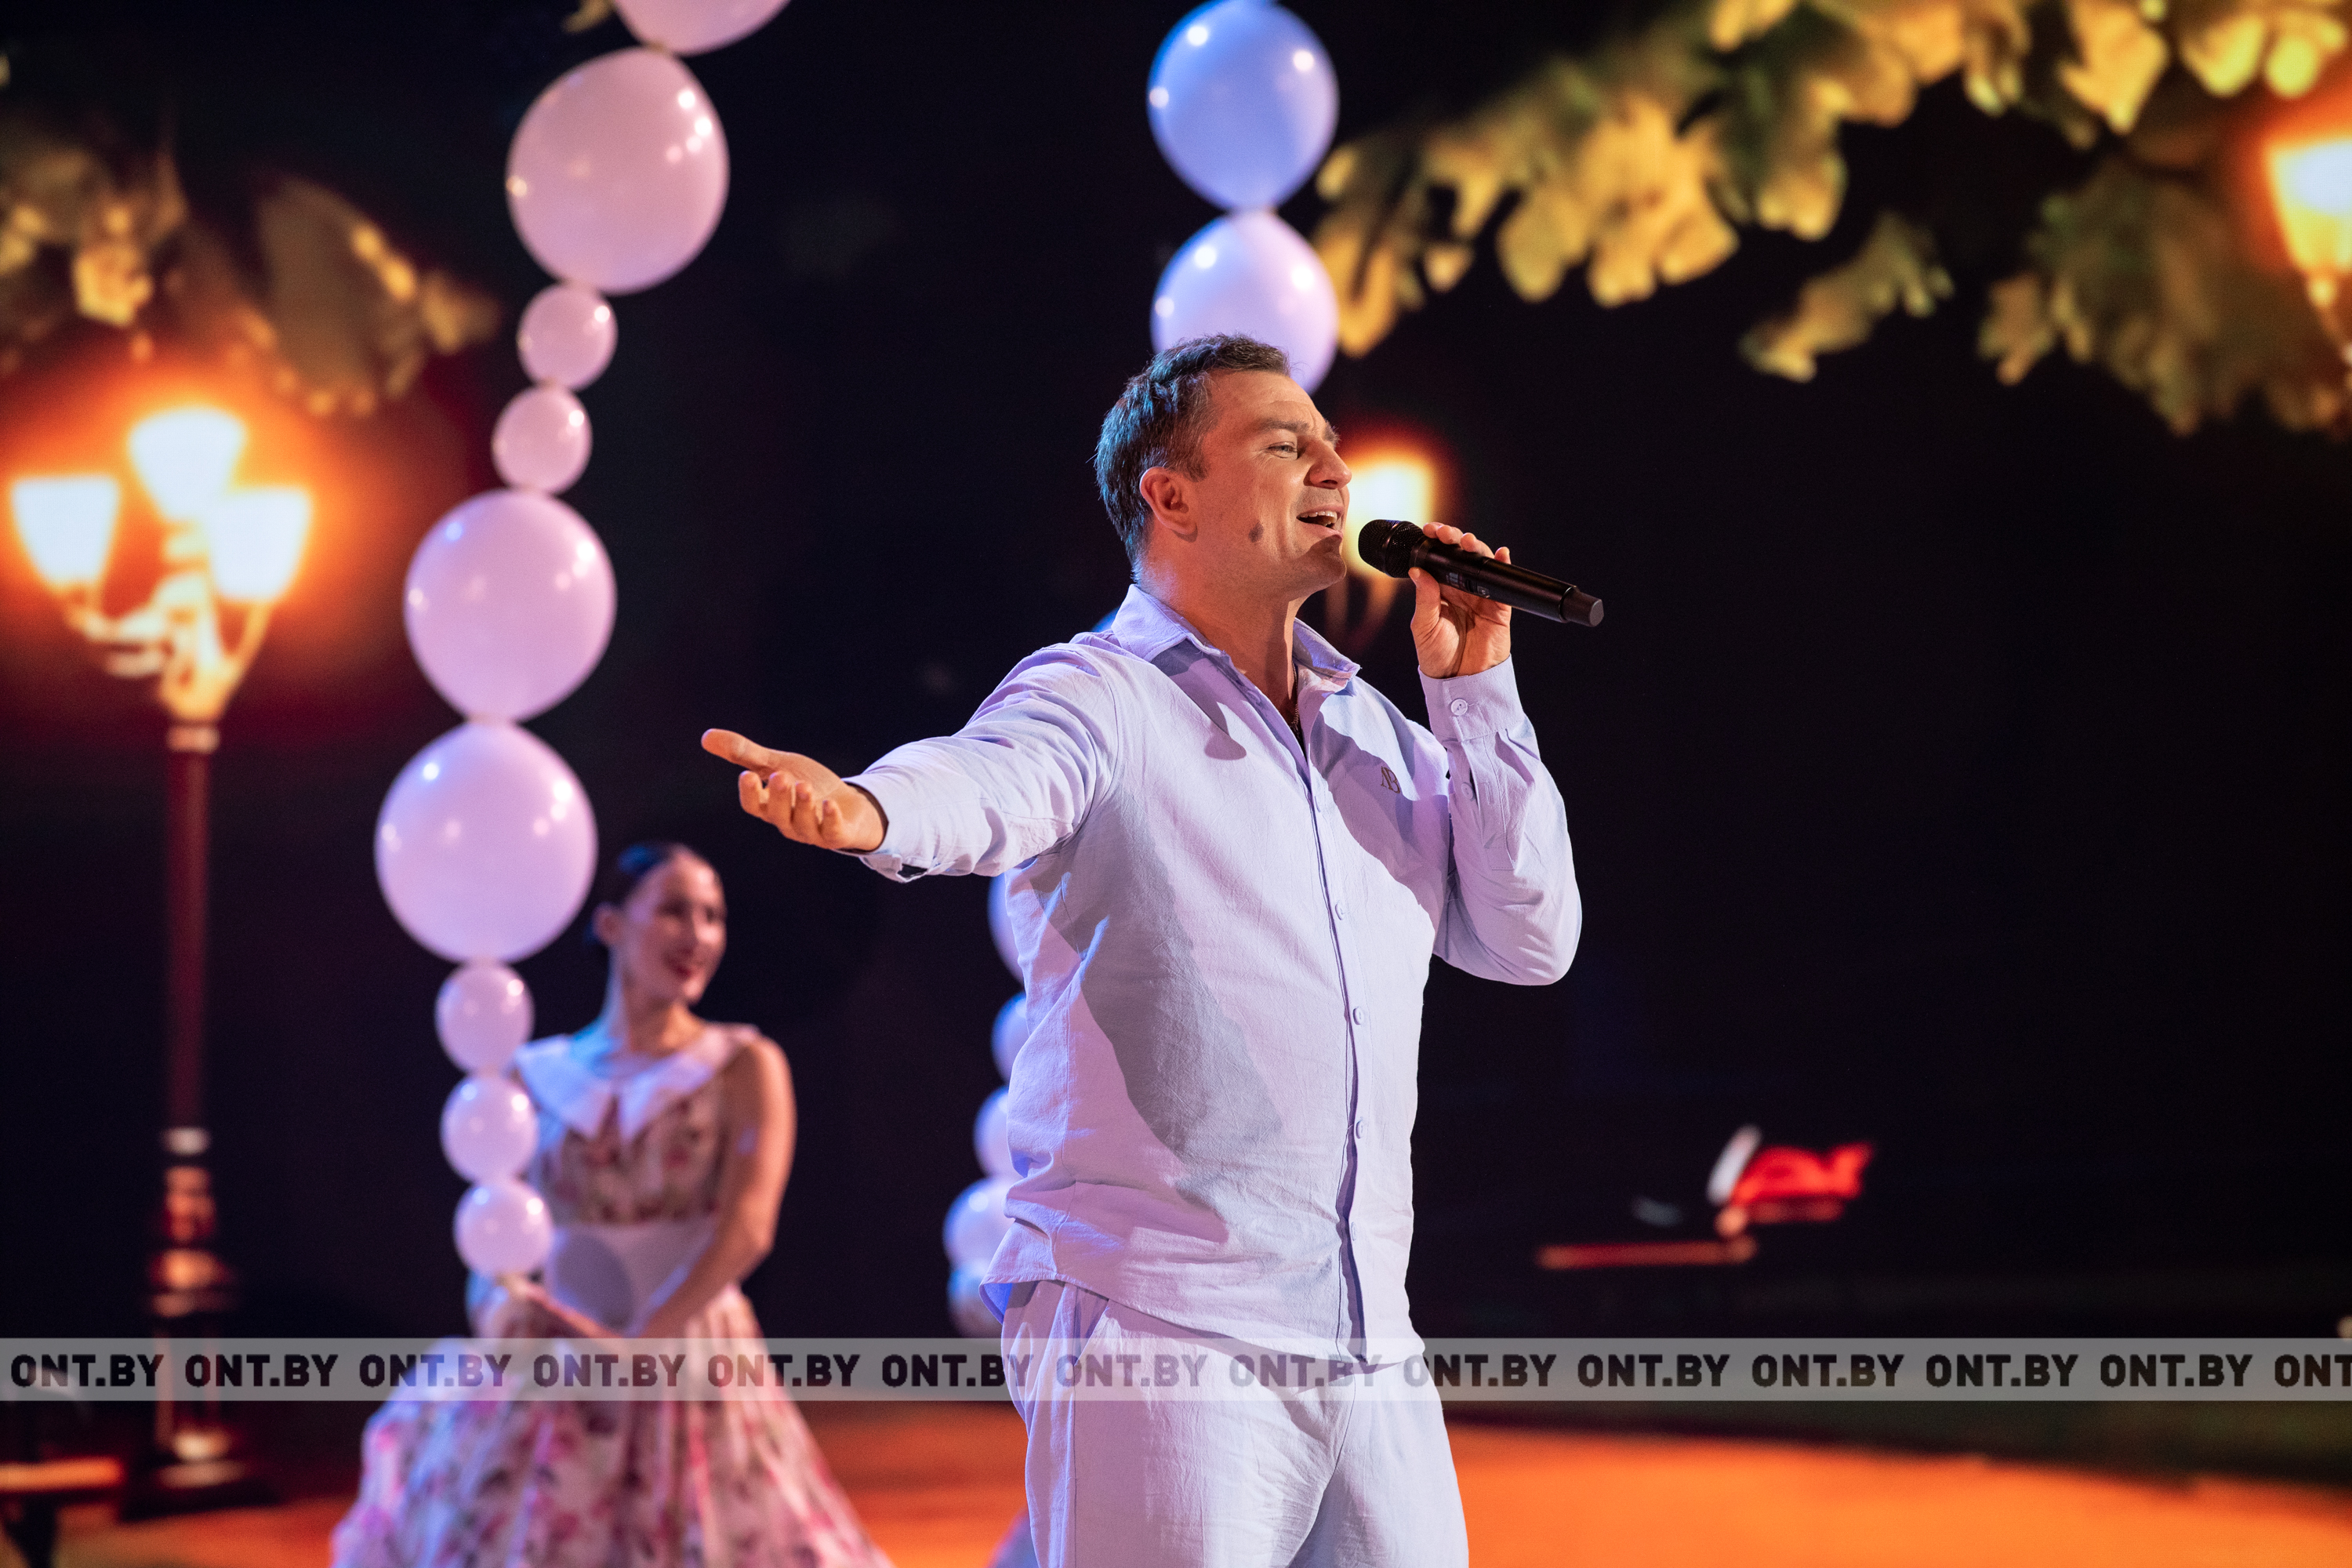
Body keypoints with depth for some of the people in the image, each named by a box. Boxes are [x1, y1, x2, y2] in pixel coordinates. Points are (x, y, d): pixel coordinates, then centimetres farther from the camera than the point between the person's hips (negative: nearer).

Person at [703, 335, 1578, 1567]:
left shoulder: (1379, 731, 17)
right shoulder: (1100, 699, -4)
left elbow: (1530, 942, 11)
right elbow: (994, 780, -26)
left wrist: (1473, 693, 6)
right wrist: (868, 807, -50)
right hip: (1159, 1328, -7)